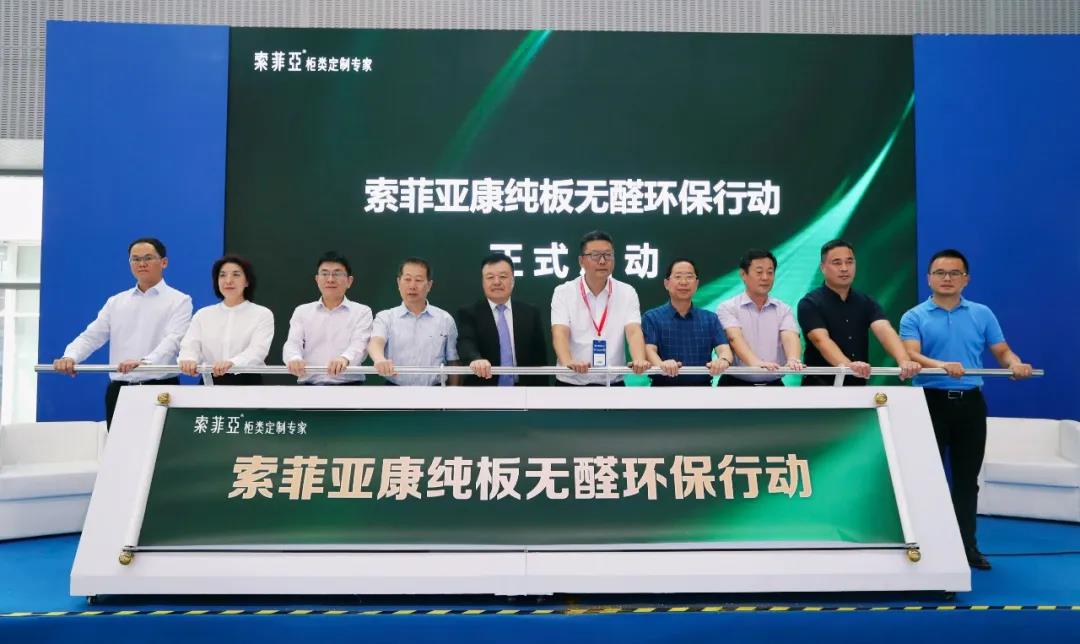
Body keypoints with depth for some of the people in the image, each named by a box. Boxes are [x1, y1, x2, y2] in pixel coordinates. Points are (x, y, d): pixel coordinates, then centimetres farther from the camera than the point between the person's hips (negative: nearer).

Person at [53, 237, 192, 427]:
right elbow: (91, 335, 9)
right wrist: (70, 357, -12)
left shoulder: (179, 301, 0)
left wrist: (144, 361, -34)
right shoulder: (116, 302, 17)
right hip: (119, 391, 5)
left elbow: (173, 340, -15)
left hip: (159, 389, -4)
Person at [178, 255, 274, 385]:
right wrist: (188, 360, -24)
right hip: (210, 383, 3)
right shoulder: (202, 314, 13)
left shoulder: (262, 314, 3)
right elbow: (190, 345, -1)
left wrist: (232, 363, -32)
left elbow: (258, 350, -13)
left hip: (248, 383, -3)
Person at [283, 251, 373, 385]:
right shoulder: (302, 311, 16)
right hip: (309, 384, 2)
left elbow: (360, 344, -9)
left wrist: (345, 358, -35)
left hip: (348, 384, -2)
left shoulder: (362, 312, 8)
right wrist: (294, 359, -25)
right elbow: (293, 343, 1)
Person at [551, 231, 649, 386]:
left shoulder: (627, 293, 1)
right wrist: (568, 362, -38)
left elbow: (634, 330, -13)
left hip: (613, 384, 2)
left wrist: (639, 360, -35)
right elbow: (559, 332, -17)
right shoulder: (563, 292, -4)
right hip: (571, 383, -1)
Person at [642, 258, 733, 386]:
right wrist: (661, 364, -33)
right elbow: (649, 349, -9)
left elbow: (723, 347, -1)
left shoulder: (710, 319, 13)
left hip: (702, 385, 2)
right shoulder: (651, 317, 5)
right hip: (664, 386, -2)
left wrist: (724, 360, -26)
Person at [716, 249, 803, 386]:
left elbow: (790, 337, -7)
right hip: (736, 384, -3)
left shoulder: (783, 309, 11)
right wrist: (756, 363, -35)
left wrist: (793, 360, -30)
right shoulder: (728, 308, 1)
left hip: (773, 383, 3)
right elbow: (735, 338, -16)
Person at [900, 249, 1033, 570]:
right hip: (931, 401, -3)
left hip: (970, 402, 3)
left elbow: (1002, 352, 7)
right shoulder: (914, 317, 1)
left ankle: (967, 544, 17)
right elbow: (910, 355, -13)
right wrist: (941, 365, -32)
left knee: (967, 478, 8)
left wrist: (1015, 363, -16)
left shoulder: (982, 314, 11)